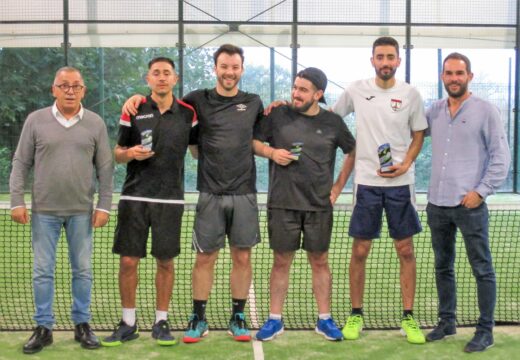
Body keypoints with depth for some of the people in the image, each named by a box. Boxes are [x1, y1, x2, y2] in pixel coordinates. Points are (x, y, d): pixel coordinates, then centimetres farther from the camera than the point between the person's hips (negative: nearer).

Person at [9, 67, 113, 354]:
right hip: (43, 211, 0)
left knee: (82, 270, 7)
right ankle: (43, 327, 15)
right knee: (42, 271, 5)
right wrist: (17, 201, -3)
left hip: (82, 211, 0)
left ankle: (82, 324, 19)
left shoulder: (96, 123, 3)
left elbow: (105, 168, 4)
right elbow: (21, 163, 4)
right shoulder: (36, 120, 2)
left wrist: (104, 205, -2)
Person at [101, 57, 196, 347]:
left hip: (171, 199, 1)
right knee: (128, 260, 1)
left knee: (166, 261, 5)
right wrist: (130, 154, -14)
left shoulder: (187, 113, 4)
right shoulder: (133, 111, 2)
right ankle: (128, 323, 15)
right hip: (135, 196, 0)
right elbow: (118, 154, 7)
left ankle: (161, 322, 19)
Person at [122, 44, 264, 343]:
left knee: (242, 257, 6)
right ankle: (199, 318, 17)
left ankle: (238, 317, 19)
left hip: (244, 194, 1)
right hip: (211, 194, -1)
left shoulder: (254, 103, 9)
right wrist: (139, 96, -3)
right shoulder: (199, 100, 3)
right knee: (205, 258, 4)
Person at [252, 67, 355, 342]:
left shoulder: (332, 122, 2)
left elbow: (354, 153, 13)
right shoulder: (278, 115, -1)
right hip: (282, 204, -1)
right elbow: (252, 141, 7)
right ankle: (275, 320, 17)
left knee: (320, 262, 9)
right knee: (281, 261, 6)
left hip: (319, 205, 1)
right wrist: (271, 152, -12)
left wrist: (338, 187, 8)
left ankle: (324, 319, 20)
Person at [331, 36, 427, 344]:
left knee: (406, 251, 4)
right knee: (360, 252, 5)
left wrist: (406, 164, -10)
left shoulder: (410, 94, 0)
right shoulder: (356, 90, 2)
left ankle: (409, 318, 15)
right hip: (366, 182, 0)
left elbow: (418, 135, 7)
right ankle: (356, 315, 19)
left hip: (400, 183, 0)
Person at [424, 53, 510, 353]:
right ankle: (447, 322, 28)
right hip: (437, 204, 5)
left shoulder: (486, 111, -4)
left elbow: (501, 157, -6)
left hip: (470, 205, -5)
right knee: (443, 267, 15)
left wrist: (481, 191, -13)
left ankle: (486, 331, 11)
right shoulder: (434, 111, 9)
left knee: (482, 269, 2)